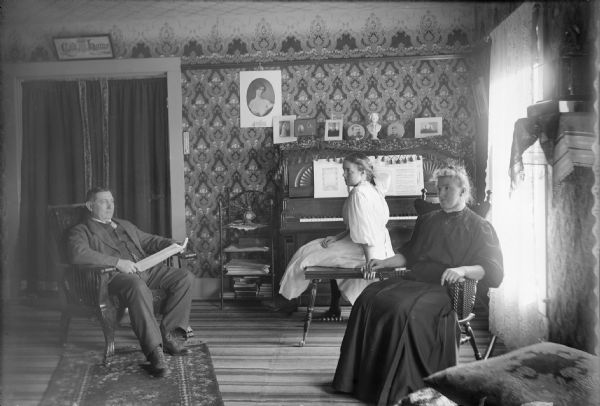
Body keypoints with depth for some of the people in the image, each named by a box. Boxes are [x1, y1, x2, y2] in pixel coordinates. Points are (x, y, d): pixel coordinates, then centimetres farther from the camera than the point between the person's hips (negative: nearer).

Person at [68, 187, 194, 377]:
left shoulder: (125, 224, 32)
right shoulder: (81, 231, 9)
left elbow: (149, 240, 33)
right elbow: (79, 254, -12)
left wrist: (171, 244, 11)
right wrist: (118, 262, -21)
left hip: (146, 268, 7)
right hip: (115, 275, -7)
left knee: (185, 277, -13)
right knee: (138, 287, -40)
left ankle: (167, 333, -9)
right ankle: (154, 351, -38)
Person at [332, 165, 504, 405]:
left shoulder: (480, 228, 5)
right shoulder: (427, 221, 24)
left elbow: (495, 271, -6)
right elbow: (408, 255, 32)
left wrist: (463, 270, -23)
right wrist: (383, 263, 16)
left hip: (447, 289, -6)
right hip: (415, 281, 6)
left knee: (404, 309, -35)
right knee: (368, 299, -20)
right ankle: (363, 377, -17)